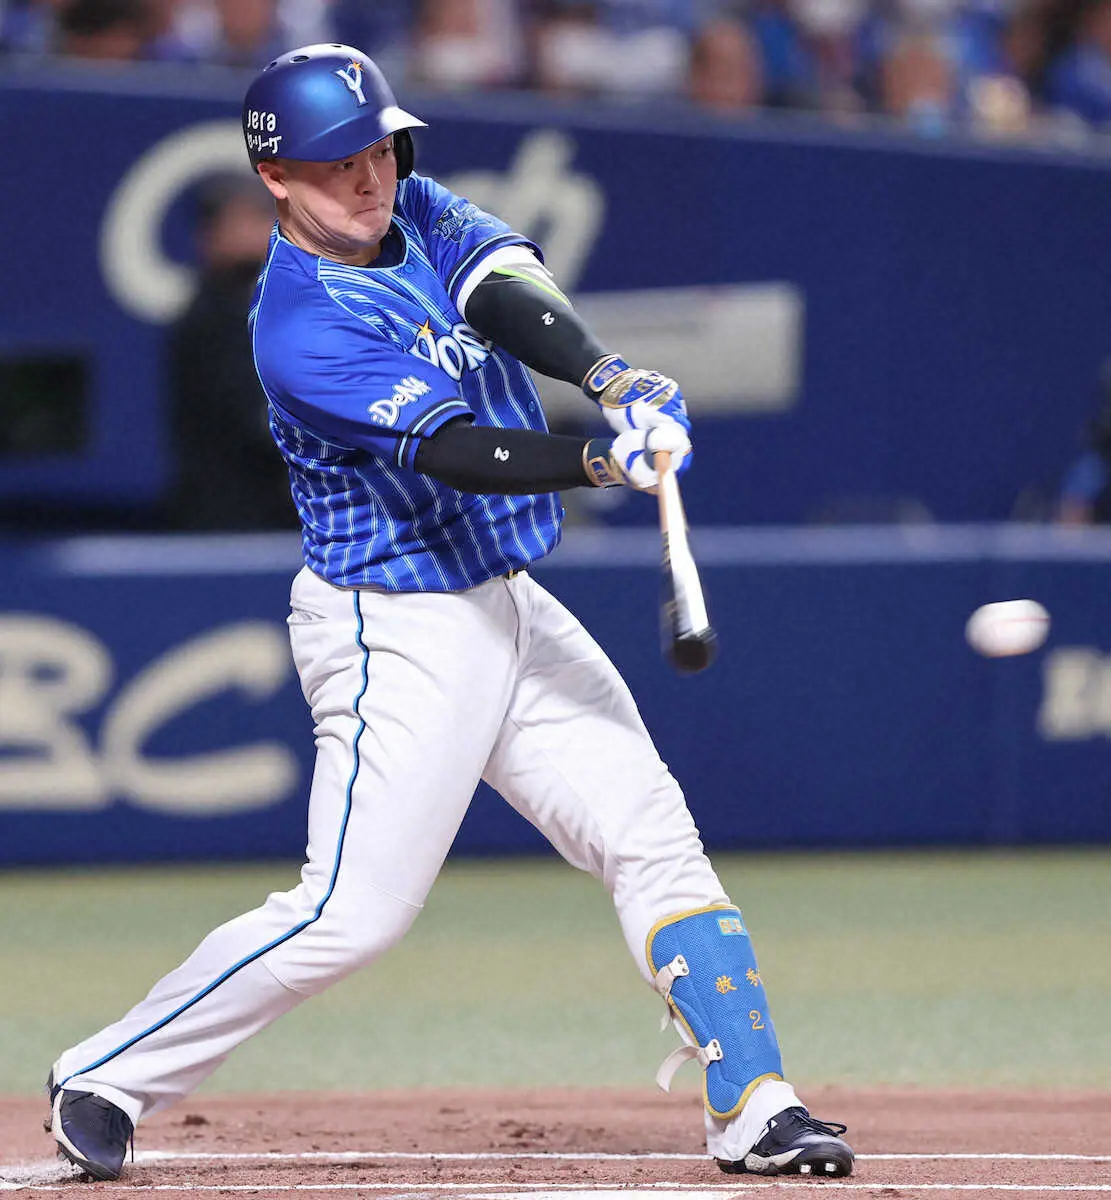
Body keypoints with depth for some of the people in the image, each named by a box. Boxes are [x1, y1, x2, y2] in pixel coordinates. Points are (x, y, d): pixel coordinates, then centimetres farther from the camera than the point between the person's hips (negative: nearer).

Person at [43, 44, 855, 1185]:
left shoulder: (418, 215, 4)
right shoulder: (303, 328, -20)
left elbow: (510, 295, -15)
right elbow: (450, 452, -29)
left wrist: (607, 374, -34)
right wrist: (605, 461, -43)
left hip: (509, 610, 8)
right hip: (398, 634, -8)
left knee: (655, 837, 2)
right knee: (353, 912, -11)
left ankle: (753, 1108, 3)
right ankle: (103, 1080, 2)